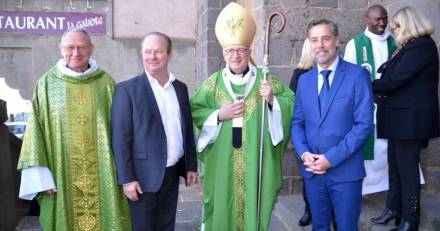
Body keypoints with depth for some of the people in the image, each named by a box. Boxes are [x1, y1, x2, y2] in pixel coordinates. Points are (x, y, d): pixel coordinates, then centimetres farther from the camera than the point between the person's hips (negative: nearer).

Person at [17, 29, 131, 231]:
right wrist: (41, 177, -5)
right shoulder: (46, 84, 1)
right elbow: (36, 131, 1)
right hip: (61, 176, 0)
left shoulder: (106, 83, 1)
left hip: (102, 175, 0)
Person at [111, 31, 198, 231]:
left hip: (172, 174, 5)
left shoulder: (180, 88, 8)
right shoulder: (127, 89, -8)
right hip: (143, 175, -5)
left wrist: (191, 165, 10)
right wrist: (127, 178, -14)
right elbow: (120, 138, -11)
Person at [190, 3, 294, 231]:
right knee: (224, 206, 11)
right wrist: (219, 115, -12)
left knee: (254, 205, 9)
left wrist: (272, 100, -17)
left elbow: (291, 104, 0)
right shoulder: (213, 83, 3)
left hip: (256, 163, 0)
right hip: (223, 163, 1)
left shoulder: (265, 79, 1)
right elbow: (195, 112, 2)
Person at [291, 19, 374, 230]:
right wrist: (304, 153, -8)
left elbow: (364, 124, -12)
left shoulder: (358, 75, -6)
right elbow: (297, 123, 10)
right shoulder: (304, 80, 9)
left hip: (345, 170, -4)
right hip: (312, 170, 4)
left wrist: (332, 158, -17)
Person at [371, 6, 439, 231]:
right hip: (400, 118, 9)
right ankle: (394, 208, 27)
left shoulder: (421, 46, -15)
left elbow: (394, 80, -20)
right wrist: (380, 92, -3)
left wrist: (369, 86, -7)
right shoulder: (409, 47, 16)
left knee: (407, 168, -1)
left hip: (410, 119, -9)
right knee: (395, 165, 15)